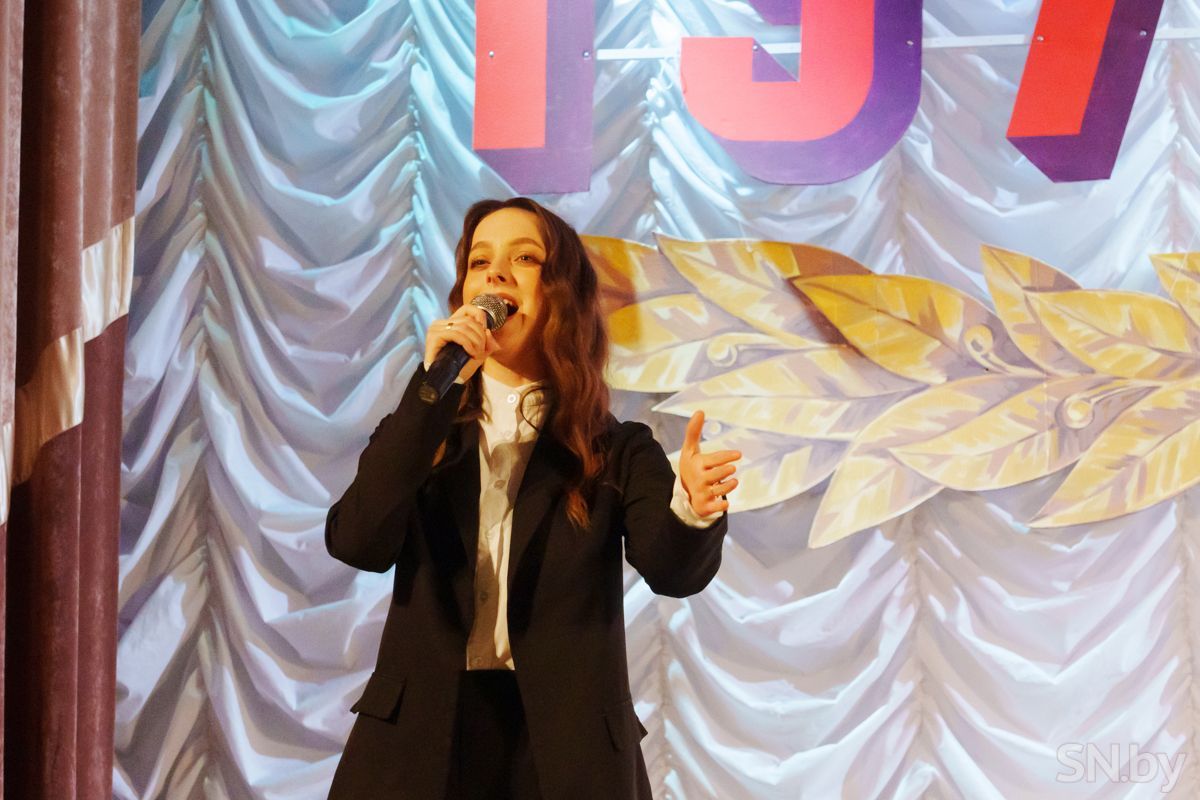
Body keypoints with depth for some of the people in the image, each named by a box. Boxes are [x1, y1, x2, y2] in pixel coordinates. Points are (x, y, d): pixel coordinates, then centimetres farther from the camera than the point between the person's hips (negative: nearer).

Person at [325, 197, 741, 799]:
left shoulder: (617, 451, 2)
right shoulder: (420, 431, 7)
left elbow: (672, 570, -14)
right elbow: (358, 544, -11)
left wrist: (693, 509, -36)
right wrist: (432, 389, -17)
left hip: (565, 745, -1)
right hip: (420, 734, 1)